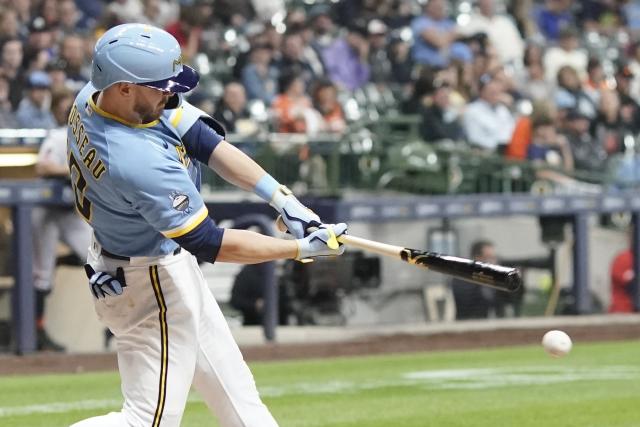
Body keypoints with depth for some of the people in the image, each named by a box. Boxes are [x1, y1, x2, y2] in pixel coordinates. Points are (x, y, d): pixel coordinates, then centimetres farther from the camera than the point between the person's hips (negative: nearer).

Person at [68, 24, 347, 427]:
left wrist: (281, 197, -17)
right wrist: (303, 248, -22)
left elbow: (204, 140, -10)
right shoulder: (139, 162, -37)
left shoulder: (95, 95, -12)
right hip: (148, 285, -10)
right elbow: (210, 244, -28)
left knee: (233, 386, 20)